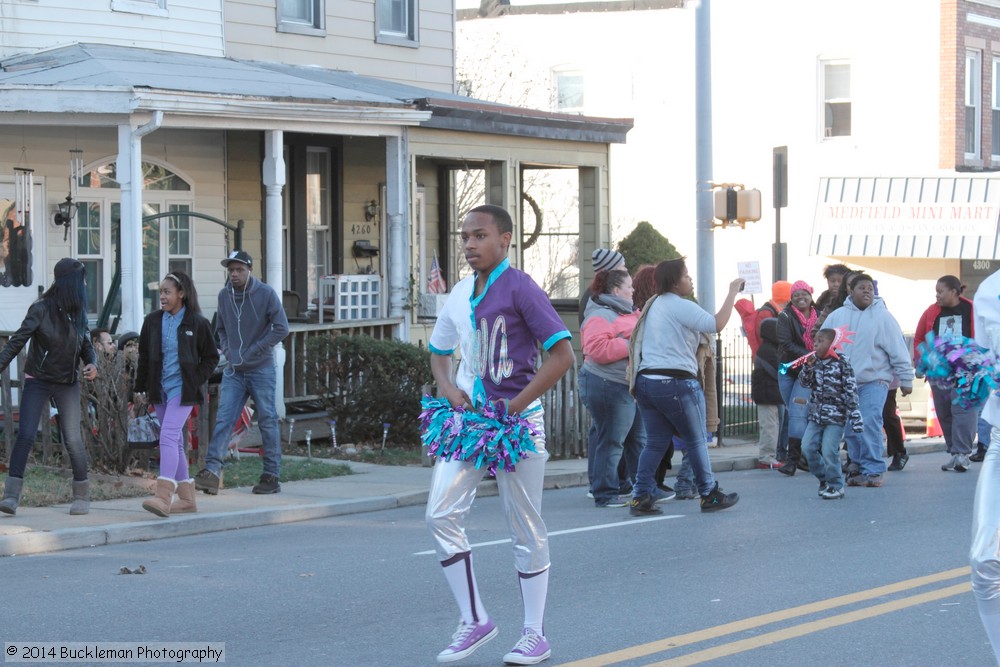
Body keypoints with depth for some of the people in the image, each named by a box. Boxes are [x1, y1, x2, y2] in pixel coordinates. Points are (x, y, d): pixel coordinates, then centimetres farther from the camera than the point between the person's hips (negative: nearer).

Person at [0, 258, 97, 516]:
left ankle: (82, 497, 12)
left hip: (67, 385, 3)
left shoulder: (78, 313, 4)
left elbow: (87, 346, 13)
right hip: (37, 383, -3)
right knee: (25, 436, -13)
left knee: (73, 440, -1)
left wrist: (91, 364, -8)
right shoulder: (41, 310, -10)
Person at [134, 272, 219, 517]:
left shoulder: (197, 323, -4)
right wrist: (140, 389, 12)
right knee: (174, 442, 9)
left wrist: (195, 381, -6)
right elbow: (144, 357, 14)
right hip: (159, 389, 6)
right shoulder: (153, 321, 8)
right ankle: (187, 498, 17)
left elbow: (211, 357, 4)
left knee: (168, 436, -19)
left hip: (182, 389, -6)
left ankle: (163, 497, -28)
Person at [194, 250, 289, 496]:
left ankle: (272, 476, 9)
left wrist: (254, 351, -12)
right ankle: (212, 471, -14)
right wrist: (227, 350, 3)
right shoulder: (224, 295, 6)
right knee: (223, 420, -7)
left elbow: (281, 328, -11)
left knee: (268, 421, 3)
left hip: (261, 370, -4)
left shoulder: (266, 293, -8)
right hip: (233, 371, 4)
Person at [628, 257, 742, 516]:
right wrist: (733, 292, -11)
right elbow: (717, 324, -19)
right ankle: (709, 495, 14)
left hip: (646, 380, 8)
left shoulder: (655, 305, 17)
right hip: (676, 383, -8)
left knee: (655, 442, 9)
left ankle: (641, 497, 2)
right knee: (696, 441, 5)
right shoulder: (681, 307, -12)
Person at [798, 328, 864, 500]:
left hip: (836, 416, -6)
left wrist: (855, 417, -14)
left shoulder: (842, 365, -9)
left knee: (829, 450, -11)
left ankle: (836, 486, 4)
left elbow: (851, 392, -10)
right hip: (816, 415, 6)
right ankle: (823, 477, 20)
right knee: (808, 447, -1)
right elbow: (804, 382, 3)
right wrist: (808, 367, -14)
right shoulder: (815, 363, 8)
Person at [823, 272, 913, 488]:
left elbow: (898, 350, 0)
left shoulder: (883, 317, 0)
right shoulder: (836, 317, 9)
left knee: (870, 424, -15)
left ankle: (873, 470, -10)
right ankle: (858, 465, 18)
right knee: (850, 428, 5)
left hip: (873, 382, -4)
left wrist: (906, 379, -1)